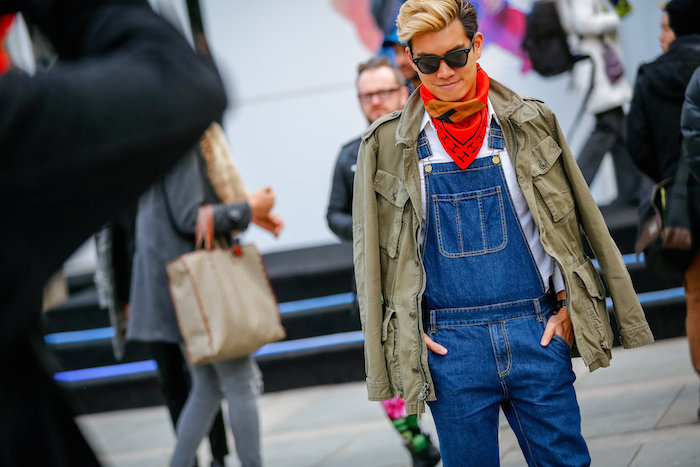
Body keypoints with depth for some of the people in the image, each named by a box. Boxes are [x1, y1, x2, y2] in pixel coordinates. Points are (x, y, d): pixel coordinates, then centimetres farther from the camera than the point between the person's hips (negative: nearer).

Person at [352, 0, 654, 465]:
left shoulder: (532, 123, 4)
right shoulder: (387, 143, 2)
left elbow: (568, 223, 10)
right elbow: (373, 249, 7)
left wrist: (566, 306, 2)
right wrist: (406, 333, 1)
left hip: (538, 333, 1)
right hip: (449, 344, -1)